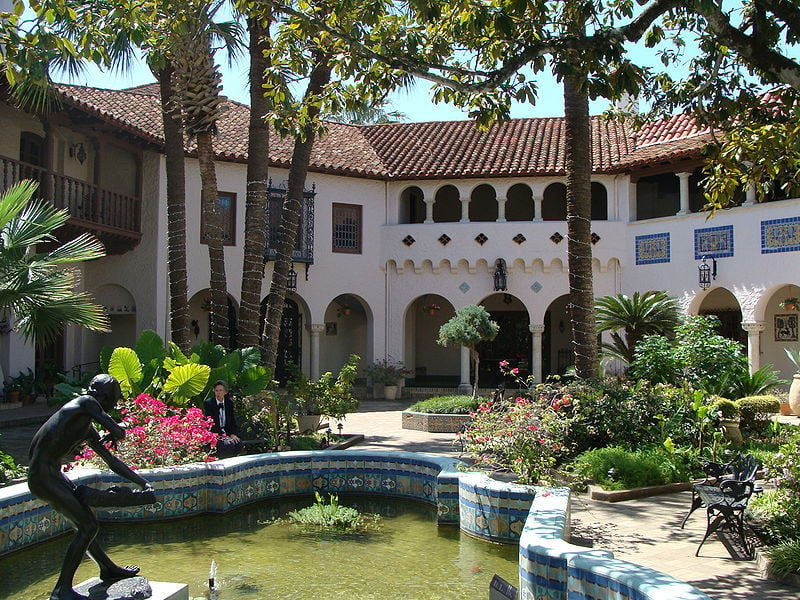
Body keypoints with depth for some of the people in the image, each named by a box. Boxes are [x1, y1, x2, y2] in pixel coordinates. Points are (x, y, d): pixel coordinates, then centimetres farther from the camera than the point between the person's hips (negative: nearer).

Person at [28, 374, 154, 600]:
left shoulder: (88, 429, 21)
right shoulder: (86, 403, -6)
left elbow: (112, 462, 25)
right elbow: (119, 432, -13)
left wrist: (143, 482, 23)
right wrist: (111, 436, 12)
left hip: (53, 475, 10)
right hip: (42, 474, -10)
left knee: (83, 523, 21)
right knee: (87, 526, -9)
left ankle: (108, 569, 37)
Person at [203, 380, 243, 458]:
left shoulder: (229, 403, 7)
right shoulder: (208, 403, -7)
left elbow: (233, 420, 10)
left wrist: (233, 434, -10)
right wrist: (223, 436, -21)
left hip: (227, 432, 5)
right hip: (213, 433, -5)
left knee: (238, 443, -24)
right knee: (228, 445, -31)